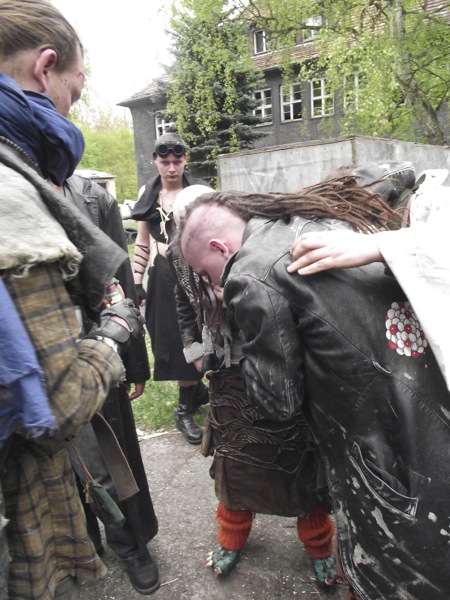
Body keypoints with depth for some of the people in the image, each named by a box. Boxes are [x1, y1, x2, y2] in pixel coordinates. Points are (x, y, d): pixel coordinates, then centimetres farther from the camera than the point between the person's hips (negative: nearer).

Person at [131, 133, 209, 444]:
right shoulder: (148, 194, 7)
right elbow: (142, 241, 12)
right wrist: (137, 281, 7)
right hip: (162, 277, 4)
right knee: (169, 339, 7)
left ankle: (186, 409, 18)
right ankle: (197, 390, 28)